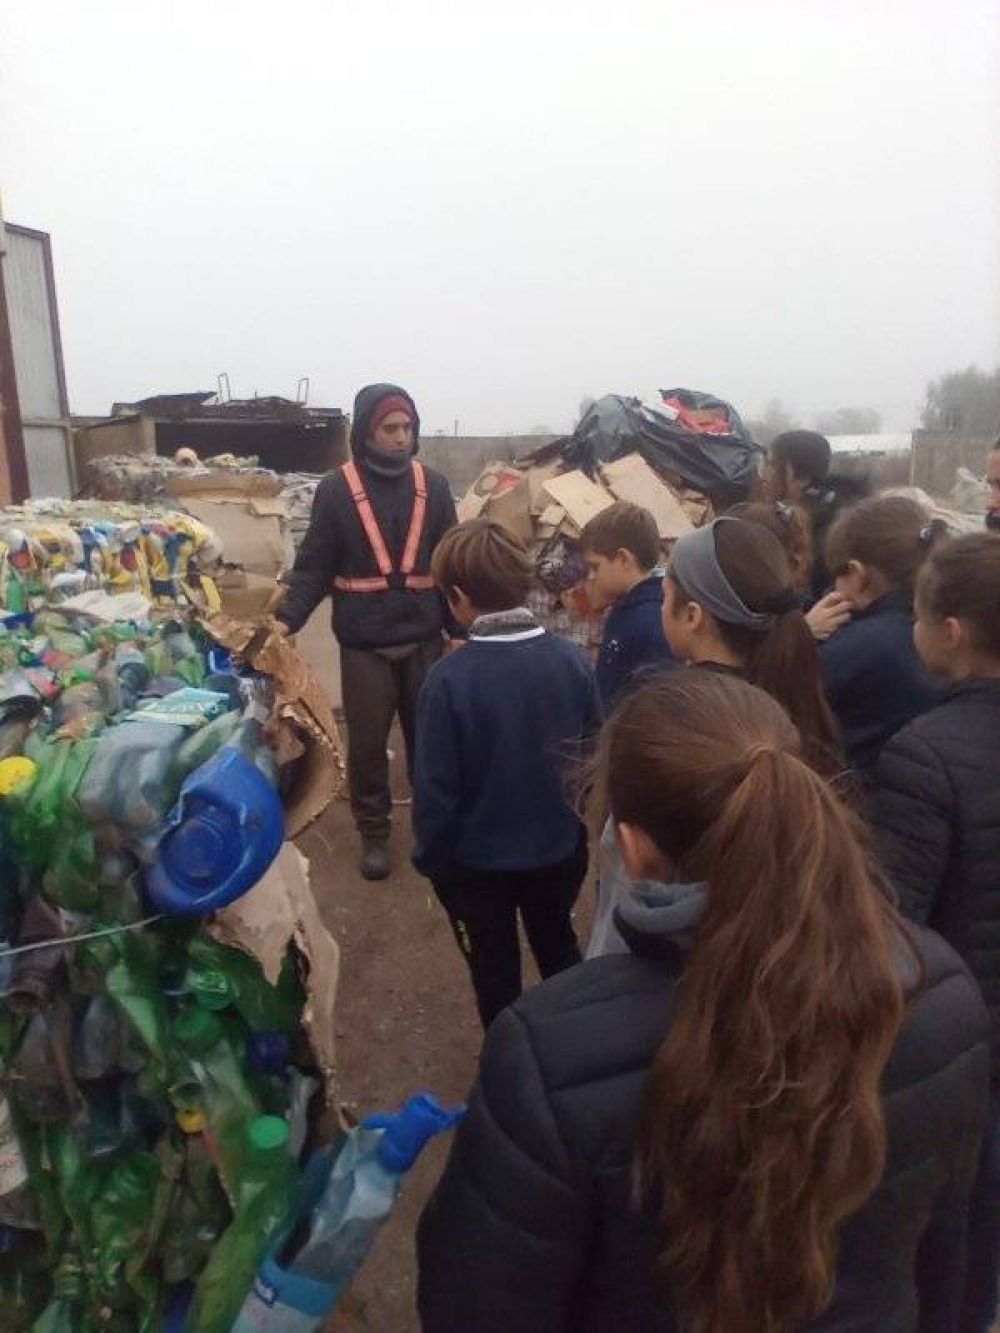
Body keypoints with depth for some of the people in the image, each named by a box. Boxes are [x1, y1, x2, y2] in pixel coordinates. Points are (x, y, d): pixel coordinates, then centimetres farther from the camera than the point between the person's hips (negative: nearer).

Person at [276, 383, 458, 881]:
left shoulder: (433, 486, 3)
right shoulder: (336, 489, -5)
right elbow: (314, 566, -3)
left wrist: (459, 624, 3)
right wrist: (287, 618, -16)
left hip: (424, 638, 2)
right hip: (363, 642, -2)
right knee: (367, 742, 8)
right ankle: (374, 833, 26)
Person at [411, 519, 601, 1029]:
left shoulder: (450, 679, -27)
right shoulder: (571, 659, -16)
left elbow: (434, 786, -19)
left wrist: (430, 857, -2)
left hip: (476, 860, -3)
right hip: (560, 848, 4)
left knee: (495, 971, 21)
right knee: (559, 949, 29)